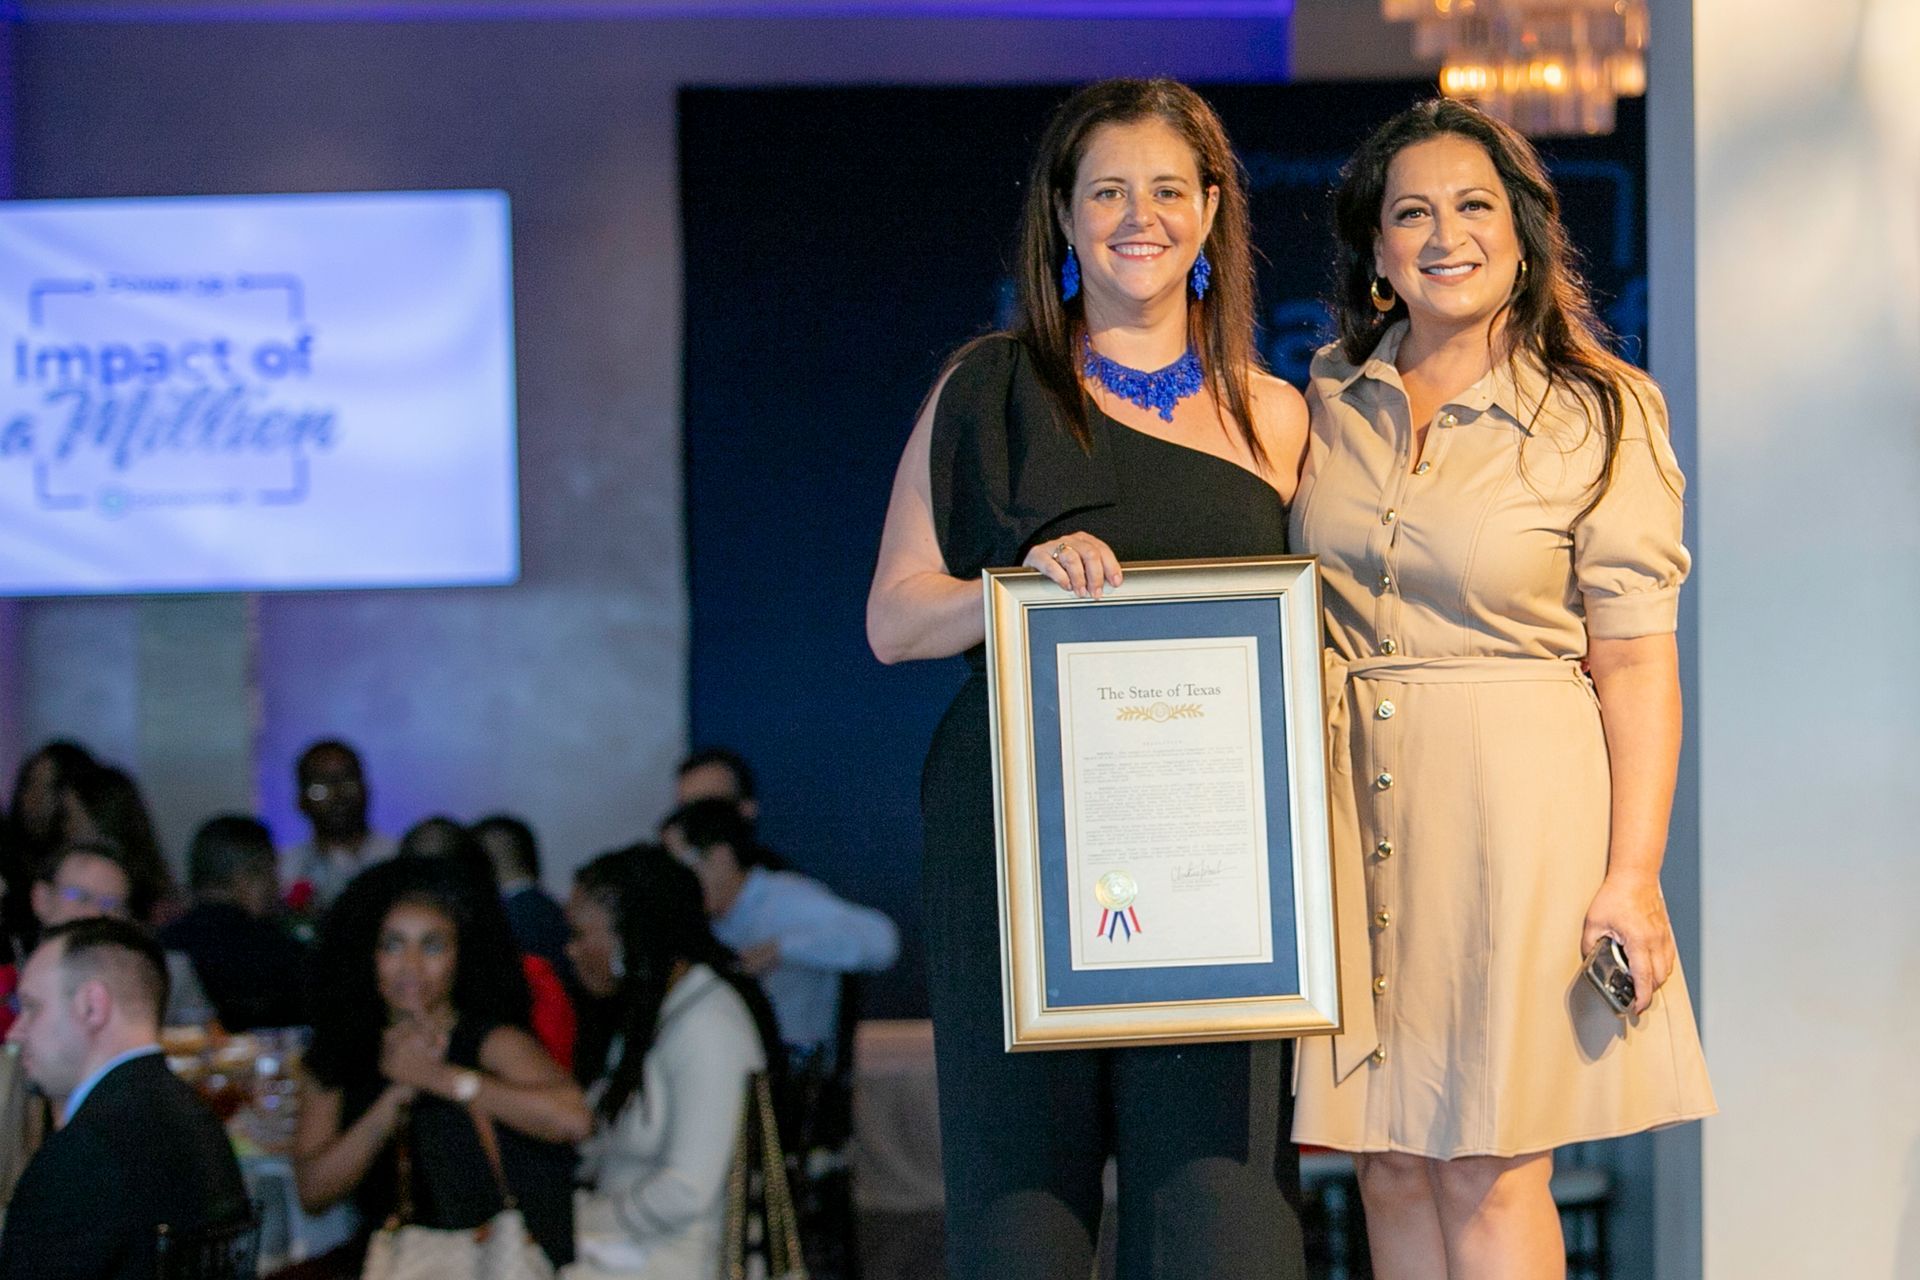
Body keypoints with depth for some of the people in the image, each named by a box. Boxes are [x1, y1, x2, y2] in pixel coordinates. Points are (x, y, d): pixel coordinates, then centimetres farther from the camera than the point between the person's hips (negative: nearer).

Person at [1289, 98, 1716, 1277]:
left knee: (1488, 1169, -4)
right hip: (1350, 809, 4)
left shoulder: (1599, 419, -4)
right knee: (1391, 1165, 6)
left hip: (1513, 810, -4)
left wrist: (1632, 877, -13)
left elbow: (1637, 666, -7)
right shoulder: (1332, 400, 9)